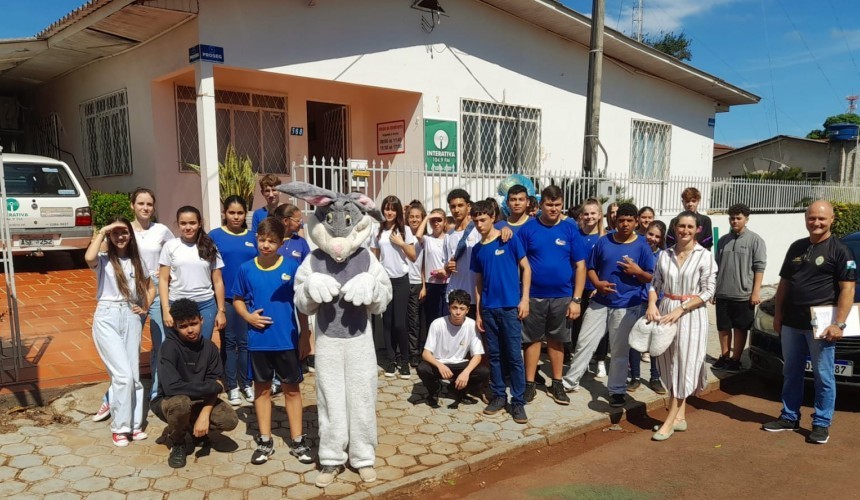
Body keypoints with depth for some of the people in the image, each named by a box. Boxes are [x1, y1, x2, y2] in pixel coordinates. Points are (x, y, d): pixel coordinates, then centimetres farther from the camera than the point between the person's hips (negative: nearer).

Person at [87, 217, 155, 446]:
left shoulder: (137, 262, 13)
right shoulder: (103, 261, 0)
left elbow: (150, 288, 24)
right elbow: (89, 257, -25)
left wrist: (145, 308, 7)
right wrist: (101, 232, -12)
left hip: (131, 318, 4)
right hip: (107, 318, -4)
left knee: (134, 374, 6)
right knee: (123, 374, -11)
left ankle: (135, 423, 16)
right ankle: (120, 426, 2)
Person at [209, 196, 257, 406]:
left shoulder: (252, 237, 6)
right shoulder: (214, 236, 0)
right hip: (225, 297, -2)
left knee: (245, 341, 8)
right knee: (228, 341, 7)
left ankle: (246, 383, 21)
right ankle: (231, 386, 17)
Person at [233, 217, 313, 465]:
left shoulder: (292, 266, -7)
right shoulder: (246, 269, -2)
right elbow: (237, 299, 10)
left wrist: (305, 335, -4)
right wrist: (248, 316, -10)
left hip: (288, 339, -1)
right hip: (259, 340, 2)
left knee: (292, 388, 9)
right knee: (262, 388, 13)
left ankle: (297, 440, 21)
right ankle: (265, 440, 26)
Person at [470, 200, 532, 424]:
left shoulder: (509, 240, -3)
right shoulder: (477, 249, 9)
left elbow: (526, 268, -1)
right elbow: (478, 282, 13)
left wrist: (525, 299, -8)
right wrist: (478, 312, 10)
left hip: (510, 306, -4)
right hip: (489, 308, 4)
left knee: (514, 355, -1)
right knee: (495, 355, 11)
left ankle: (518, 400, 9)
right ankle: (498, 395, 23)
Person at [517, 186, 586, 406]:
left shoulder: (570, 230, 0)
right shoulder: (528, 229, -4)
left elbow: (580, 266, 1)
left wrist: (576, 299, -4)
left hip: (562, 297, 1)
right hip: (534, 296, -1)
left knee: (557, 340, 13)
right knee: (533, 339, 8)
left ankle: (557, 384, 25)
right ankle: (529, 384, 20)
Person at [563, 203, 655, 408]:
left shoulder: (642, 246, -4)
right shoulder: (603, 241, 2)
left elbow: (652, 278, 0)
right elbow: (591, 268, 7)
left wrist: (637, 271, -20)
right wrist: (597, 283, -12)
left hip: (627, 306, -2)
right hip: (599, 302, 2)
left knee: (620, 351, 8)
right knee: (584, 343, 6)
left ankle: (617, 390, 23)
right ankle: (570, 381, 19)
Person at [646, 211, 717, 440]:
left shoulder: (704, 256, -5)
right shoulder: (665, 254, 6)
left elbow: (708, 292, -9)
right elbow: (655, 284, 8)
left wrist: (680, 309, -17)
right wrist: (652, 304, -11)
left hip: (691, 314, -4)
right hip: (665, 311, 4)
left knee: (684, 364, -1)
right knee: (671, 365, 9)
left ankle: (670, 421, 3)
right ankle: (680, 416, 22)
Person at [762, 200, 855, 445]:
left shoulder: (840, 250, -5)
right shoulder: (796, 247, 12)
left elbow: (847, 289, -9)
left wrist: (839, 324, -16)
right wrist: (777, 315, 10)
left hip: (820, 325, -6)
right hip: (791, 323, 6)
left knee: (823, 376, 3)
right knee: (791, 373, 14)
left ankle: (822, 424, 14)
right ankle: (789, 417, 25)